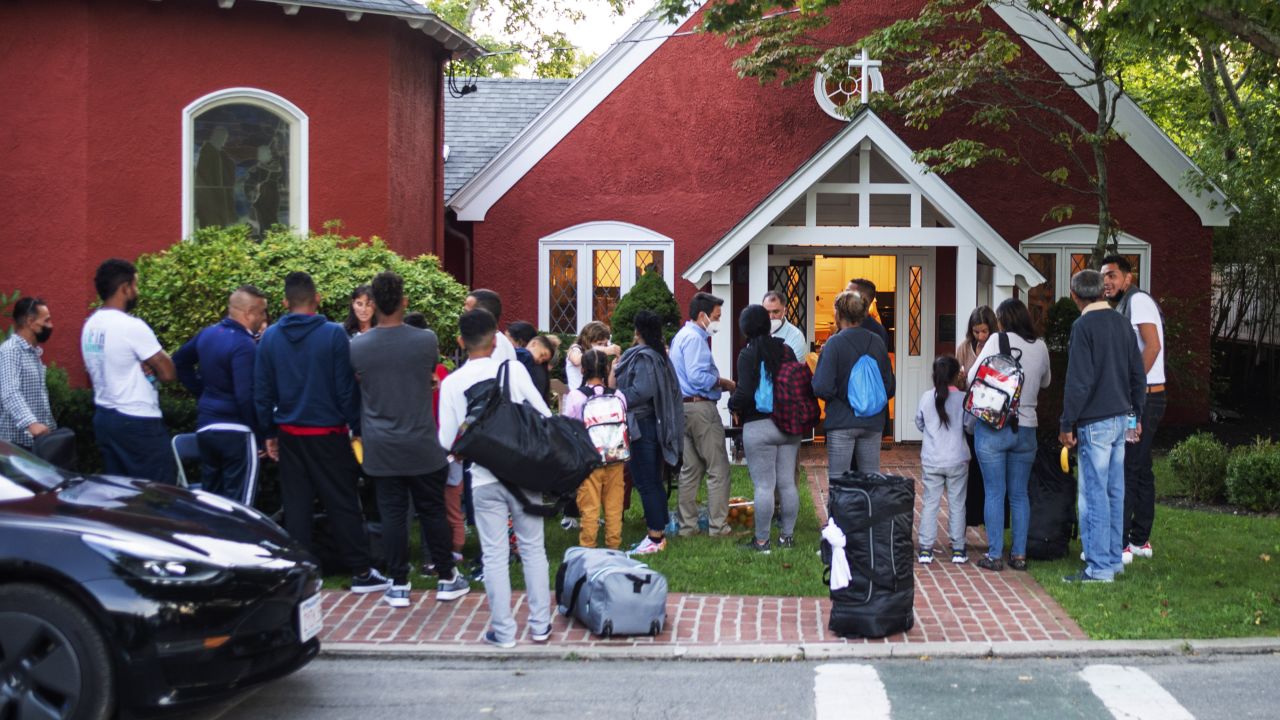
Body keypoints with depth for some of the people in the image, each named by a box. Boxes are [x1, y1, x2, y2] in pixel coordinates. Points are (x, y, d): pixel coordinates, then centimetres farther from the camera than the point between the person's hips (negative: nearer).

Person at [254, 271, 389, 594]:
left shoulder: (270, 338, 0)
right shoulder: (333, 334, -11)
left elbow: (262, 391, 4)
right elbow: (347, 388, -10)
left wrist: (269, 433, 13)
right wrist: (357, 428, -1)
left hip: (289, 435, 3)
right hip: (328, 434, -3)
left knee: (296, 506, 9)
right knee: (343, 505, 5)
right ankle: (362, 573, 10)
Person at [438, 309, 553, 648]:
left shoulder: (452, 383, -3)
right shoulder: (513, 369, -5)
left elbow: (446, 441, -5)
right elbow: (544, 415, -7)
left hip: (484, 479, 0)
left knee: (494, 555, 6)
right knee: (532, 547, 12)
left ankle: (503, 631, 9)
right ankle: (540, 624, 16)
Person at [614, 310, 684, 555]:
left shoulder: (643, 357, -15)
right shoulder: (659, 355, 13)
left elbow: (641, 391, -25)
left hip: (640, 425, -10)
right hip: (654, 422, 10)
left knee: (646, 484, -6)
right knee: (654, 482, 14)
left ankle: (655, 537, -5)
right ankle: (659, 534, 20)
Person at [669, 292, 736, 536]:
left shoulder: (681, 336, 19)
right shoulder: (694, 338, -13)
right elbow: (697, 377, -22)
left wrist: (718, 382, 13)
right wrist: (723, 383, -9)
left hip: (684, 407, 10)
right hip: (701, 408, -10)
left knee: (690, 469, 13)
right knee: (718, 469, -5)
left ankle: (687, 525, 15)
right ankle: (718, 525, -4)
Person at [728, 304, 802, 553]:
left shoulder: (748, 355, -10)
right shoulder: (786, 350, 5)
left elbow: (745, 392, -17)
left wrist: (734, 405, 3)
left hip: (758, 427, -5)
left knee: (764, 486, -3)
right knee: (787, 483, 10)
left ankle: (761, 540, 2)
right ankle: (787, 535, 18)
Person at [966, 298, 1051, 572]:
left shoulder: (998, 340, -8)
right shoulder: (1040, 347, 5)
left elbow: (973, 377, -9)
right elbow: (1045, 381, 21)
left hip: (993, 426, -3)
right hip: (1026, 428, 3)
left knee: (994, 493, 2)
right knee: (1020, 494, 11)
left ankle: (994, 555, 4)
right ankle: (1019, 555, 13)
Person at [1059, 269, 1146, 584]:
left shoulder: (1083, 326, -13)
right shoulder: (1122, 323, 10)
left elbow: (1078, 381, -17)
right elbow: (1139, 374, 14)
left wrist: (1067, 424, -11)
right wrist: (1137, 414, 22)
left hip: (1095, 424, -8)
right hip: (1121, 417, 8)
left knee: (1094, 494, -4)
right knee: (1115, 492, 14)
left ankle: (1099, 567, -3)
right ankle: (1114, 559, 20)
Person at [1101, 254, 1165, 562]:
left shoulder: (1138, 300, -10)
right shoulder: (1123, 307, 20)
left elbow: (1153, 345, -21)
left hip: (1143, 397, -10)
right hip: (1141, 399, 10)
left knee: (1123, 470, -10)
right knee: (1140, 470, 13)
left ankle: (1120, 545, -10)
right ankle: (1140, 540, 19)